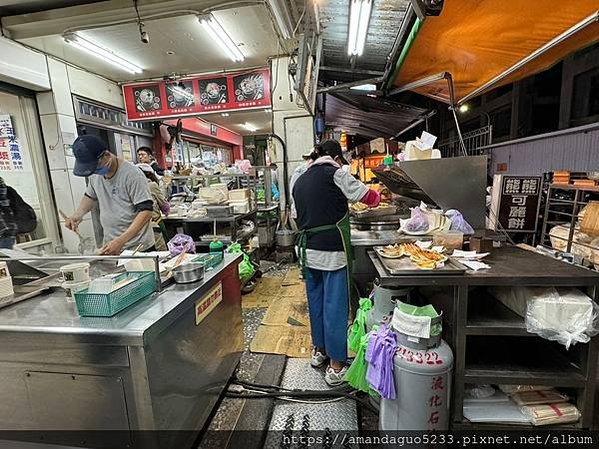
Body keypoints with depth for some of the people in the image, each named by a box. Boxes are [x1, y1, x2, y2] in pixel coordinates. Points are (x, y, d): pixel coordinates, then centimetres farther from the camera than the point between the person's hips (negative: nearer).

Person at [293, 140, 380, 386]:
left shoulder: (300, 181, 13)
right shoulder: (335, 174, -7)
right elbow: (368, 196, -2)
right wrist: (376, 199, 22)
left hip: (308, 250, 7)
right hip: (331, 252, -7)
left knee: (316, 301, 18)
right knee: (335, 306, 3)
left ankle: (319, 350, 35)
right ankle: (336, 366, 16)